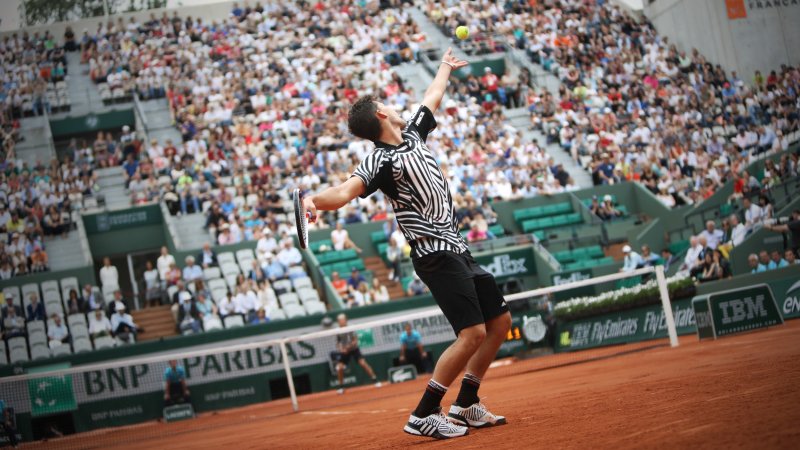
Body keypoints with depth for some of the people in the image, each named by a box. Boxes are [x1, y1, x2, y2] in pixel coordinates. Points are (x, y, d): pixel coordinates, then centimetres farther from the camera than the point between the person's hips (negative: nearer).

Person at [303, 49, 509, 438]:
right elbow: (345, 191, -32)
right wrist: (315, 199, -53)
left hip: (458, 250, 9)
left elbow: (432, 98, 29)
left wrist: (445, 69, 45)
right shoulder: (379, 161, -15)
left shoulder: (413, 133, 10)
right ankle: (423, 416, -12)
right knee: (473, 333, -17)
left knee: (500, 322, 12)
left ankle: (466, 404, 21)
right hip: (436, 255, -9)